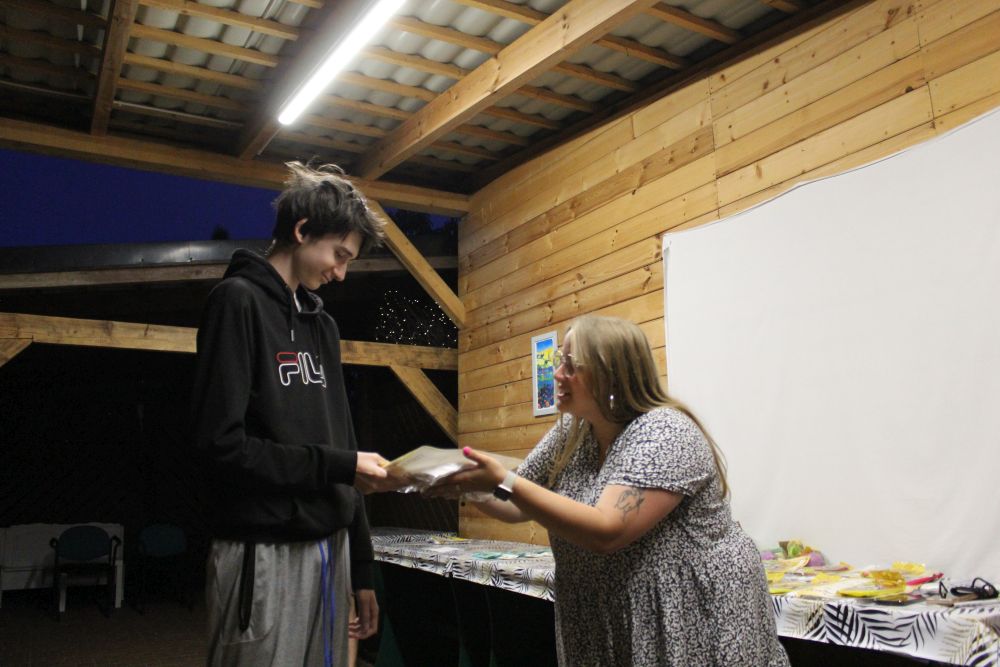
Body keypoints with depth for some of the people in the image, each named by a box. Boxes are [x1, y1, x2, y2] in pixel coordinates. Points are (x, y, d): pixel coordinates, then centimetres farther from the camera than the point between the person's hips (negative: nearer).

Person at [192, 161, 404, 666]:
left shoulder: (322, 323, 14)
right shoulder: (238, 300, -7)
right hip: (264, 554, -7)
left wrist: (360, 567, 14)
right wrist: (337, 467, -14)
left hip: (330, 548, 7)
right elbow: (220, 443, -15)